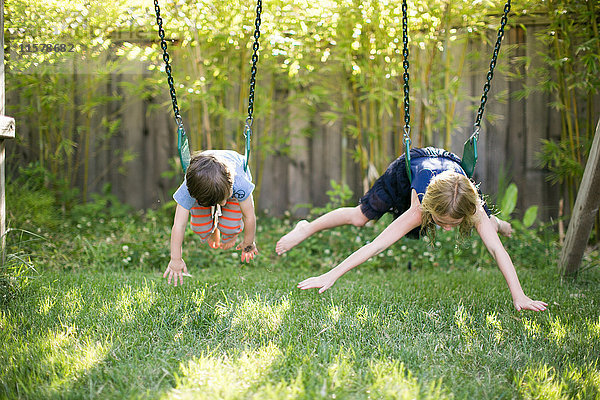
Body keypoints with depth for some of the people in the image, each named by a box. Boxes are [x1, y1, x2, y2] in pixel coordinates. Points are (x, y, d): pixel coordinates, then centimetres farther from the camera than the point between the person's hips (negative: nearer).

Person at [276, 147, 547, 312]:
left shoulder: (473, 209, -43)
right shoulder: (419, 210, -48)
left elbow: (496, 249, -44)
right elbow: (375, 246, -49)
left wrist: (518, 296, -53)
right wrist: (331, 276, -54)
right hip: (409, 165, -3)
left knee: (489, 226, 18)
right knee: (360, 216, 6)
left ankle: (497, 223, 58)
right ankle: (307, 228, 32)